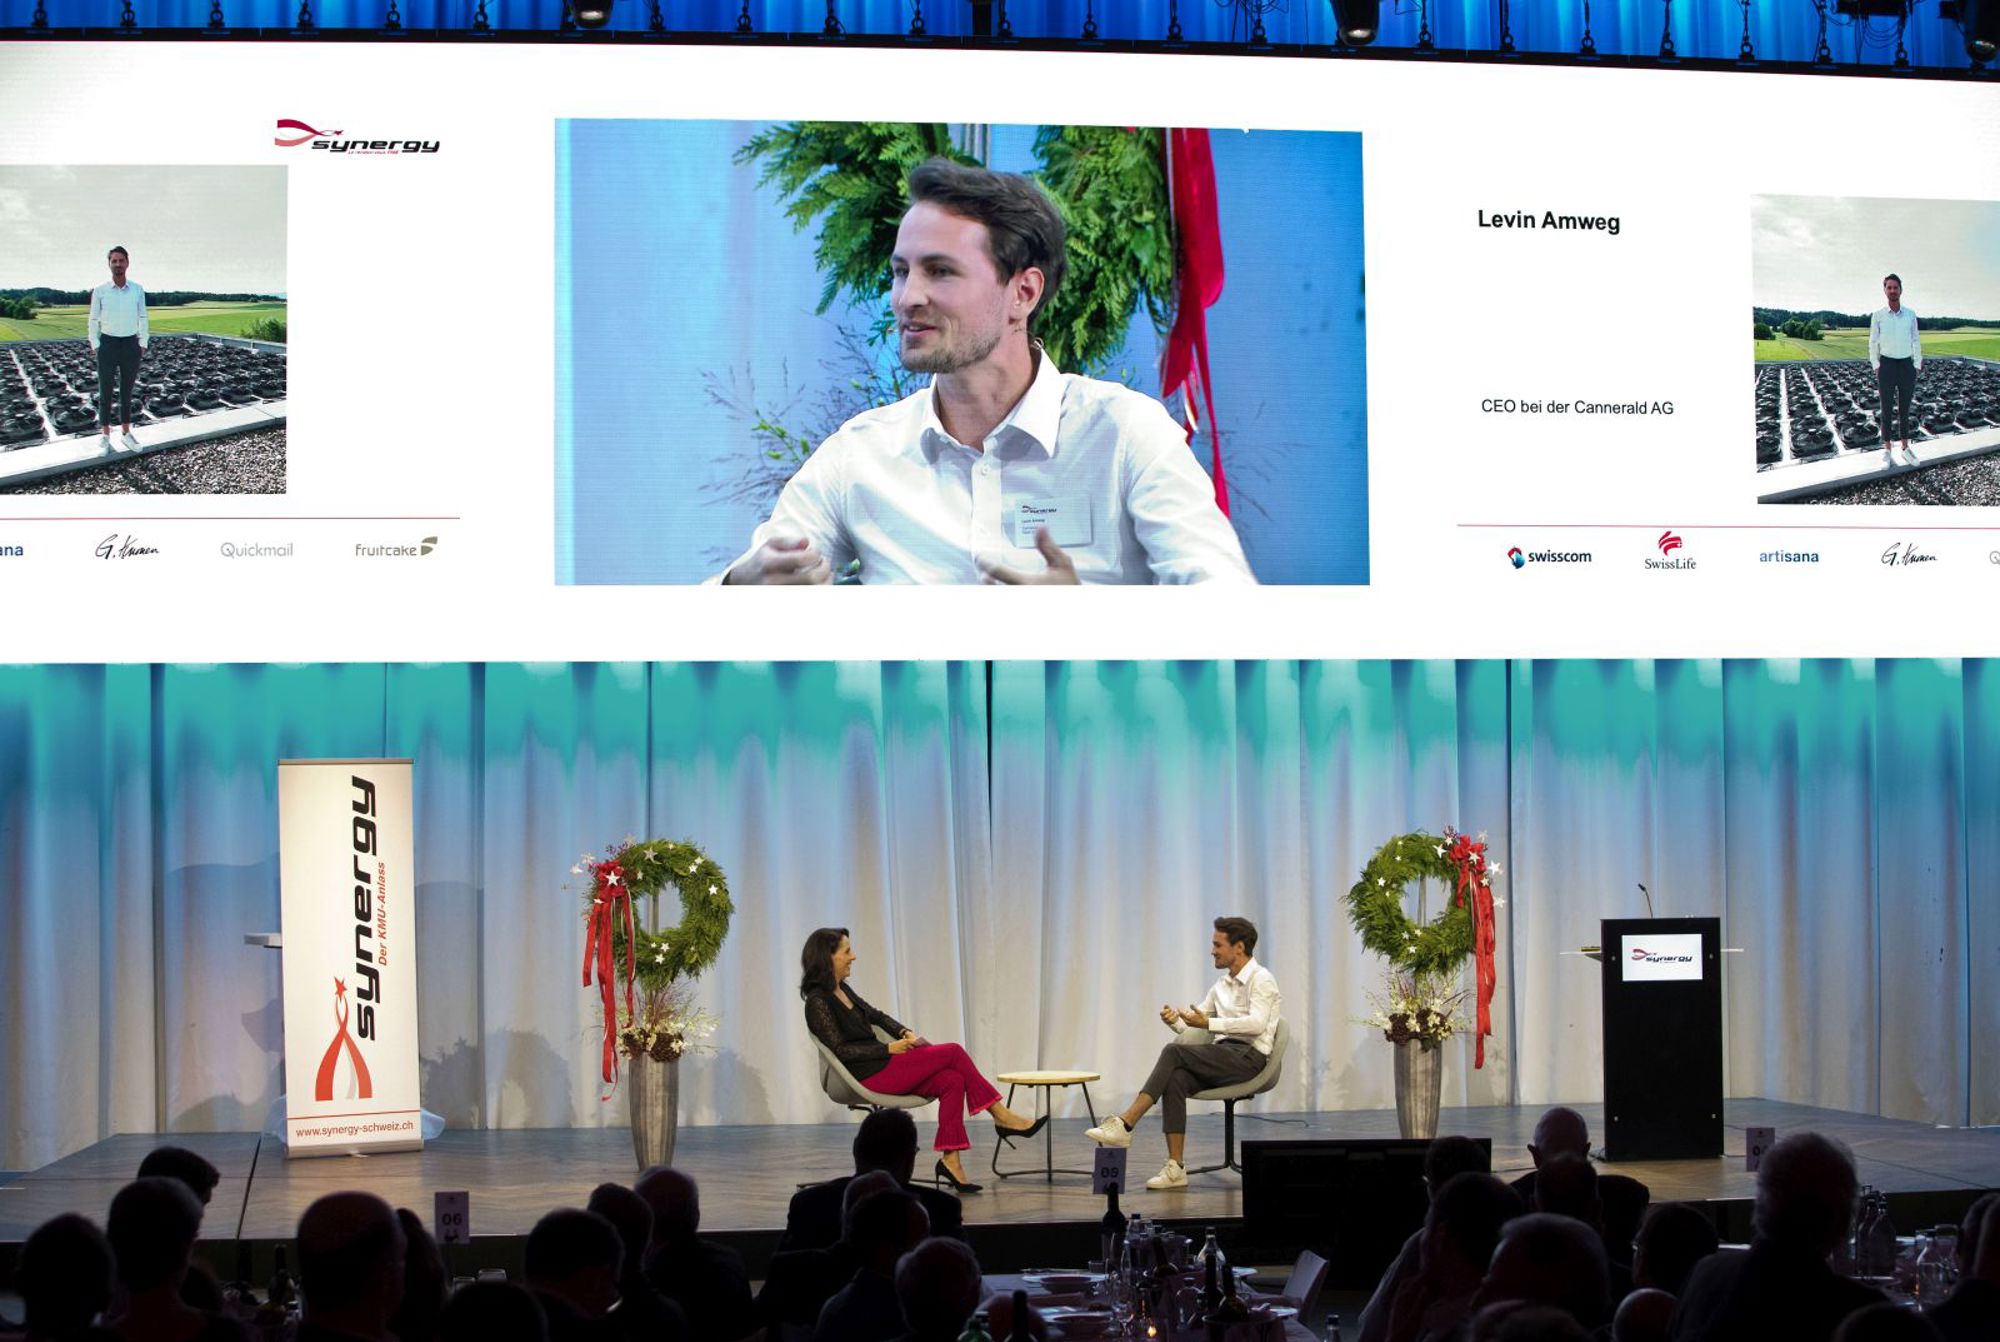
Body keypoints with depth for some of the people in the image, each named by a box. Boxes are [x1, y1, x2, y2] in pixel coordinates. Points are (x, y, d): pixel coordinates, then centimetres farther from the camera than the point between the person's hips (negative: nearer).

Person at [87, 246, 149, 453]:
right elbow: (94, 321, 1)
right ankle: (105, 436, 9)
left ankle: (126, 433, 18)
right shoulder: (100, 291, -5)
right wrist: (95, 346, -3)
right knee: (105, 391, 2)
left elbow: (142, 319, 7)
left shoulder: (137, 290, 0)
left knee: (127, 391, 10)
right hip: (108, 344, -2)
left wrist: (143, 345, 3)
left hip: (131, 345, 2)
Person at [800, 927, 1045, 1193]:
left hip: (883, 1065, 9)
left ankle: (950, 1159, -15)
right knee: (953, 1053, -11)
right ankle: (1001, 1116, 0)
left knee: (952, 1080, -13)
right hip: (868, 1076, -9)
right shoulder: (818, 1002, -14)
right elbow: (840, 1050, -18)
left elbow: (875, 1015, 24)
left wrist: (905, 1032, 7)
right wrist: (890, 1049, -17)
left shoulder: (842, 990, 14)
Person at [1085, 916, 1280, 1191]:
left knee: (1174, 1052, -25)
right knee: (1176, 1079, -25)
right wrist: (1175, 1020, -3)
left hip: (1248, 1057, -7)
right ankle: (1175, 1168, -29)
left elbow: (1256, 1024, -21)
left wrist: (1209, 1023, -26)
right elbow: (1193, 1024, 21)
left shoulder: (1260, 979, -4)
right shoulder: (1223, 984, 22)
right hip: (1223, 1057, 7)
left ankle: (1125, 1124, -28)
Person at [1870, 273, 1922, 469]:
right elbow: (1873, 343, 4)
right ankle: (1887, 451, 9)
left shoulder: (1910, 315, 1)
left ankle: (1905, 448, 16)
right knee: (1887, 409, 2)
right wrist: (1876, 367, -1)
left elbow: (1916, 342, 7)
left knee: (1904, 409, 8)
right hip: (1886, 365, -1)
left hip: (1907, 365, 1)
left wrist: (1917, 366, 3)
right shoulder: (1878, 316, -2)